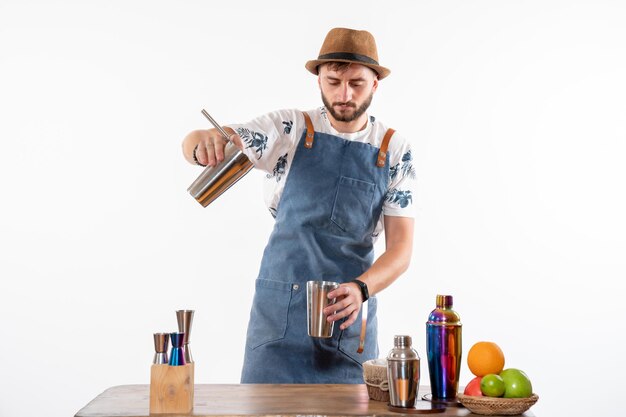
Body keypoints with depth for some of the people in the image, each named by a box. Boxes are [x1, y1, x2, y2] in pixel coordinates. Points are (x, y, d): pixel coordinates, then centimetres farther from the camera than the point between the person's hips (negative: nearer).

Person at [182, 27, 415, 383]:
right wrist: (202, 142, -33)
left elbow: (401, 248, -4)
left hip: (348, 312, 1)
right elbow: (195, 146, -7)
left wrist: (360, 289, -24)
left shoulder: (395, 151, -1)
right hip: (277, 310, 0)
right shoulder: (290, 129, -2)